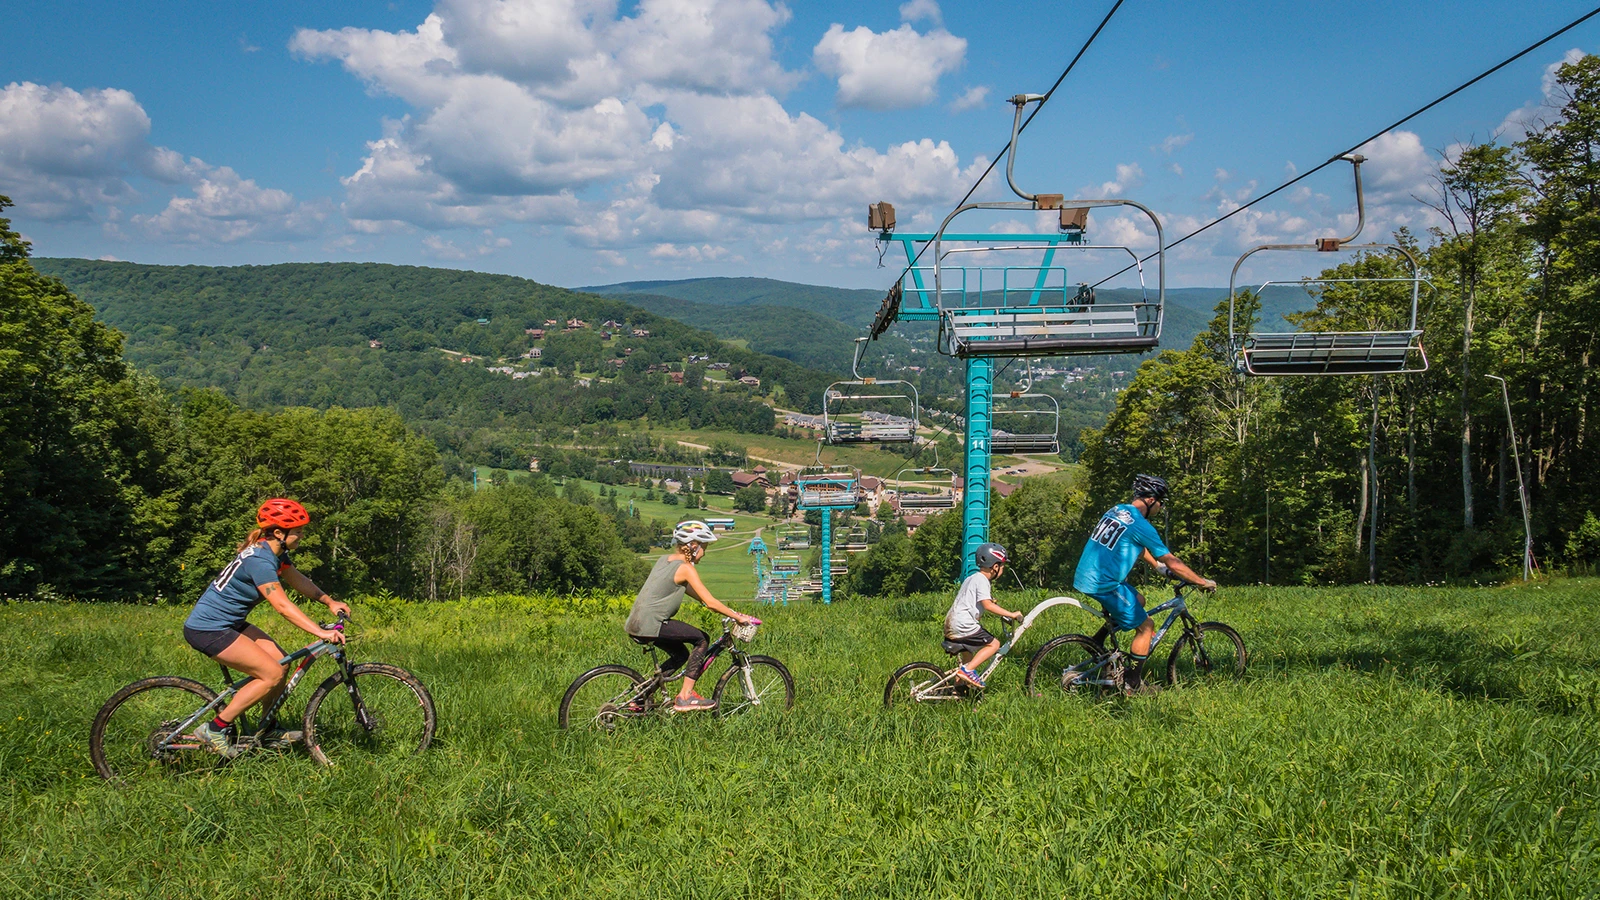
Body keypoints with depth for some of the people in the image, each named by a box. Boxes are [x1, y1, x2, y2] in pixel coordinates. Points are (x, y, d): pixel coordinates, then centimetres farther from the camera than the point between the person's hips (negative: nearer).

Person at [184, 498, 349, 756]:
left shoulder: (275, 552, 4)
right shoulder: (259, 560, -26)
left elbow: (299, 581, 17)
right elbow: (282, 606, -32)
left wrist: (330, 602, 7)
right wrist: (321, 632, -36)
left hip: (229, 623, 10)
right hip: (208, 629, -10)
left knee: (280, 662, 4)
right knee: (272, 674, -13)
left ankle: (268, 731, 17)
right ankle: (215, 729, -5)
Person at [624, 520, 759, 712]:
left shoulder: (665, 560, 16)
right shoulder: (685, 568, -11)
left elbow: (691, 591, 23)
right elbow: (710, 602, -14)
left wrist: (729, 611, 22)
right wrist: (738, 617, -4)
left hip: (635, 623, 9)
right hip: (650, 625, -9)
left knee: (681, 654, 22)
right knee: (701, 640, -1)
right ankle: (685, 697, -4)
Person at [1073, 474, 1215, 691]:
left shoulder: (1117, 510, 11)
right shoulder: (1141, 526, -15)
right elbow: (1172, 563, -10)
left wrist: (1158, 566, 35)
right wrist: (1203, 582, 1)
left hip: (1085, 576, 9)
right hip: (1103, 584, -9)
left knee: (1138, 600, 27)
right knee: (1146, 626, 4)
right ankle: (1131, 685, 11)